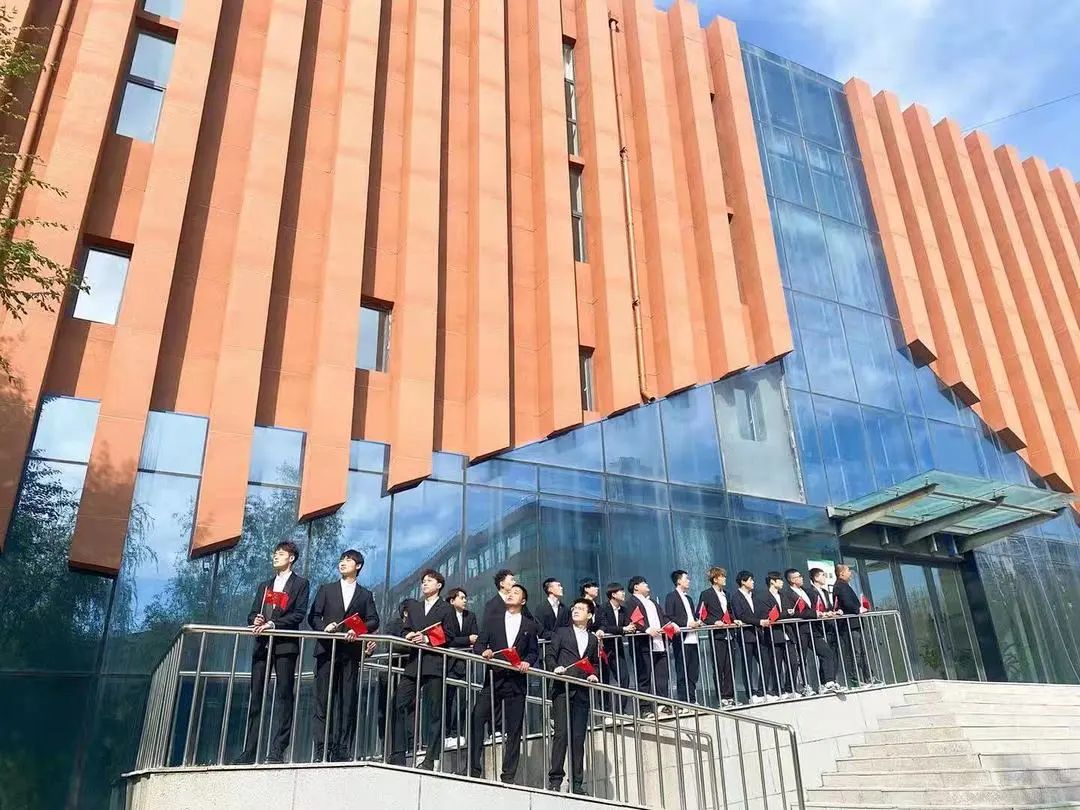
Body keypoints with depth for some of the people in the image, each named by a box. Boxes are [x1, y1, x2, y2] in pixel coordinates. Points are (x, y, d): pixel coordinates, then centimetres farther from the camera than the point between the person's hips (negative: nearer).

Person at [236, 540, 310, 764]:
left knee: (284, 696, -6)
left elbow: (299, 614, -6)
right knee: (256, 697, 3)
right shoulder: (264, 585, 23)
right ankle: (249, 751, 5)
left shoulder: (300, 584, 5)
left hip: (285, 645, -5)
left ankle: (277, 750, -7)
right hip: (262, 645, 5)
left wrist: (273, 624, -17)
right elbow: (253, 613, 16)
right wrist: (256, 621, -7)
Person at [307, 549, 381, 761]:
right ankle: (321, 748, 0)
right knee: (323, 699, -3)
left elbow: (373, 621, 6)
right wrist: (324, 627, -12)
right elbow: (313, 616, 8)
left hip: (351, 652, 0)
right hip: (327, 650, 0)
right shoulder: (326, 589, 15)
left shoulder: (365, 595, 15)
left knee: (347, 701, -2)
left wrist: (358, 630, -13)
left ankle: (342, 750, 0)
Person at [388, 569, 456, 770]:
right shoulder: (413, 606, 23)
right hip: (413, 663, 5)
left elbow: (448, 636, -1)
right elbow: (404, 630, 19)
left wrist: (426, 639, -12)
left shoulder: (446, 608, 6)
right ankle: (397, 755, 2)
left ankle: (430, 759, 0)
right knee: (399, 705, -4)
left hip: (435, 664, -5)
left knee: (434, 711, -4)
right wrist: (408, 636, -2)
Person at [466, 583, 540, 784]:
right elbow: (478, 644, 8)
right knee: (476, 719, -14)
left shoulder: (530, 626, 13)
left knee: (513, 729, 0)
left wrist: (527, 662, -11)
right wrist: (484, 652, -14)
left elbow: (534, 652, 9)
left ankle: (508, 775, 7)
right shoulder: (493, 622, 15)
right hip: (493, 679, 0)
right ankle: (474, 769, -8)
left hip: (516, 682, 0)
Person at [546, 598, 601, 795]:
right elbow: (550, 656, 4)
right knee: (561, 733, -11)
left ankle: (576, 783, 3)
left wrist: (593, 675, 1)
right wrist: (555, 668, -15)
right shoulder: (561, 632, 11)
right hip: (562, 690, -3)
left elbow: (595, 663, 21)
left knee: (578, 737, 0)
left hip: (582, 692, 3)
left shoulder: (593, 640, 20)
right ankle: (555, 779, -8)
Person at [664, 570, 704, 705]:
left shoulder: (688, 598, 23)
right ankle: (683, 701, 1)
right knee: (682, 672, -3)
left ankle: (692, 699, 14)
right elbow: (669, 617, -12)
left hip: (693, 638, 8)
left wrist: (697, 621, 6)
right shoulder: (671, 597, -3)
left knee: (694, 671, 7)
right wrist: (687, 623, -17)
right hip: (681, 639, -8)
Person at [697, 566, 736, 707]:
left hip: (727, 633, 6)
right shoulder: (706, 594, -5)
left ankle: (729, 696, 13)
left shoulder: (725, 594, 16)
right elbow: (700, 614, -9)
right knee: (719, 667, -2)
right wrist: (714, 622, -18)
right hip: (717, 634, -6)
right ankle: (721, 698, 3)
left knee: (729, 667, 7)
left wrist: (734, 620, 6)